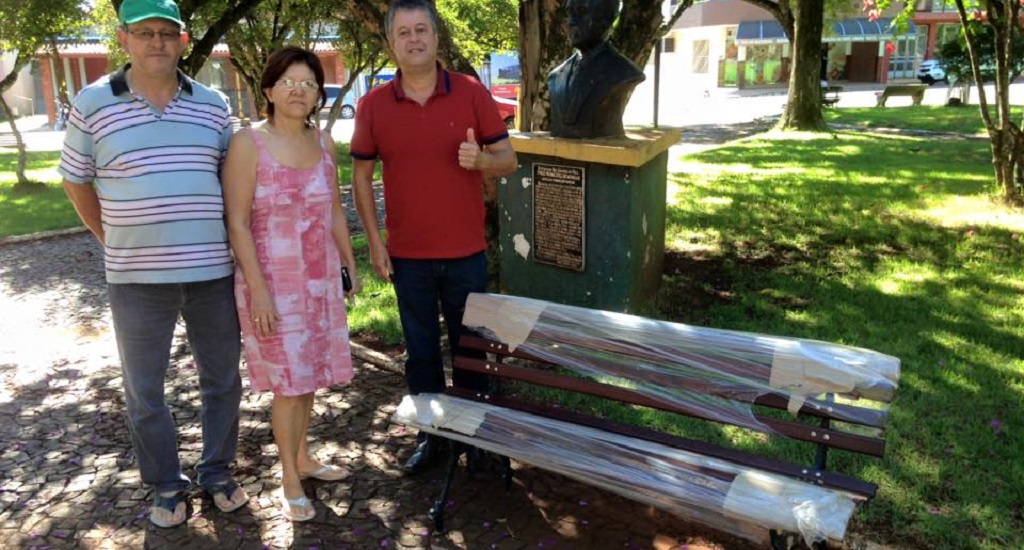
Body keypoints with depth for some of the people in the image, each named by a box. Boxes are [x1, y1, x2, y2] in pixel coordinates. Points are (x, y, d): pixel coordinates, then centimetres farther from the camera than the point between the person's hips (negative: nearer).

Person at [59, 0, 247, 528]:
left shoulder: (212, 105, 5)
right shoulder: (93, 104, -2)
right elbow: (76, 181, 8)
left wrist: (231, 244, 7)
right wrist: (115, 241, 7)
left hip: (213, 272, 2)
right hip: (137, 279, -1)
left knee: (222, 381, 13)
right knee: (144, 391, 10)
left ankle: (218, 473, 33)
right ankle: (166, 486, 30)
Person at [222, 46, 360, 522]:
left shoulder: (323, 142, 5)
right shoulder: (248, 143, -12)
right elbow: (237, 223, -14)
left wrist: (350, 264, 13)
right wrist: (258, 289, -18)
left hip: (321, 279, 5)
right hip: (275, 282, -5)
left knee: (311, 375, 14)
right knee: (289, 381, 0)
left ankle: (303, 458, 33)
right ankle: (289, 480, 17)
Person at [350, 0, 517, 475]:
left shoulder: (471, 93, -3)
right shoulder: (373, 105, -1)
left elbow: (507, 159, 1)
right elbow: (361, 175, 5)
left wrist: (481, 159, -22)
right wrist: (374, 242, 0)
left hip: (466, 253, 0)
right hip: (407, 256, 1)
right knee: (420, 350, 13)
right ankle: (430, 432, 30)